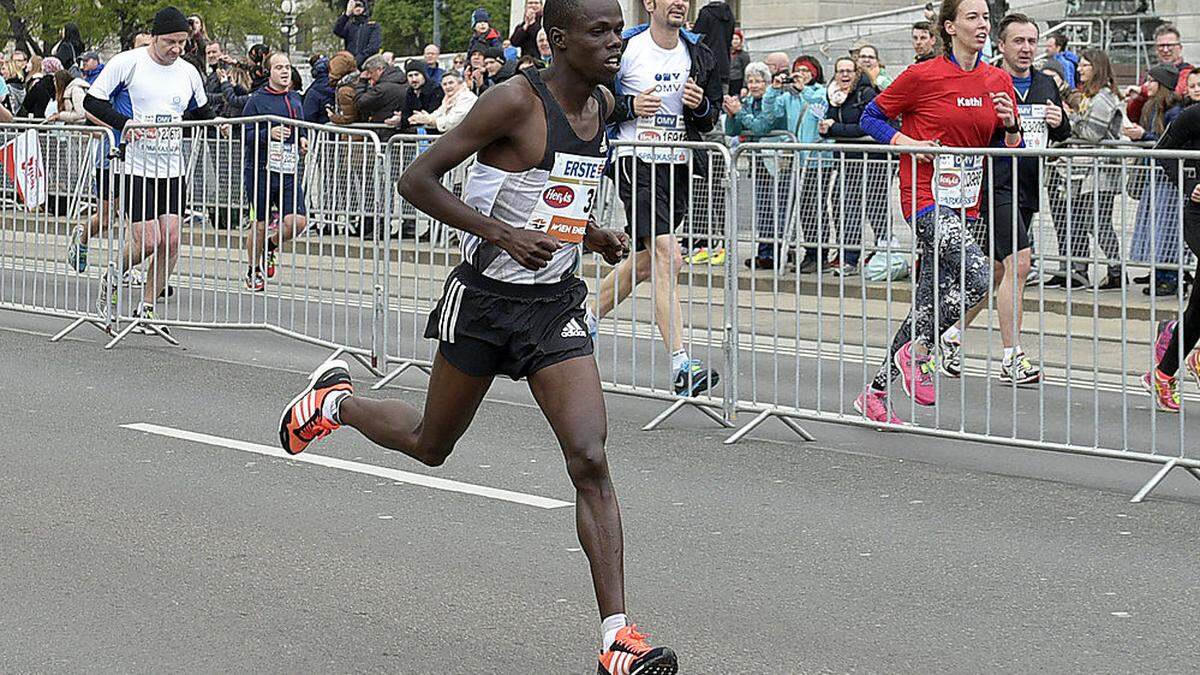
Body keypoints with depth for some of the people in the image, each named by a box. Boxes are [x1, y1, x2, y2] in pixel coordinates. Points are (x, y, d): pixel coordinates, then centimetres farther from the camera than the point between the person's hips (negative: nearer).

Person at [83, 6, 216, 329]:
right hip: (136, 166, -5)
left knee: (170, 241, -4)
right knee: (147, 241, -12)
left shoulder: (188, 72, 7)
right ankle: (112, 279, 19)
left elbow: (201, 113, 27)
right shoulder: (127, 63, -8)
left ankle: (146, 309, 11)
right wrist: (124, 123, -19)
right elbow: (92, 101, -6)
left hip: (173, 169, 5)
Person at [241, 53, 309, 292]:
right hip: (261, 170, -4)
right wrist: (268, 134, -22)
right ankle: (253, 270, 26)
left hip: (289, 171, 4)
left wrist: (302, 140, 5)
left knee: (297, 221, -10)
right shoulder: (257, 100, -4)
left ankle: (271, 246, 22)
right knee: (261, 225, 4)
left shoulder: (295, 99, 12)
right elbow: (246, 136, -7)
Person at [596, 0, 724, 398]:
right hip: (638, 163, -7)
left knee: (647, 261, 15)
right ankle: (681, 368, -23)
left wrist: (701, 105, -6)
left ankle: (587, 321, 37)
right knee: (667, 257, -19)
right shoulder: (625, 48, -6)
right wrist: (630, 106, -17)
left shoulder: (697, 53, 9)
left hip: (679, 167, 7)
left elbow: (711, 118, 17)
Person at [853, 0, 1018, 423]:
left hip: (964, 205, 6)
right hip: (926, 199, -6)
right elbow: (871, 117, 4)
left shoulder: (998, 82, 9)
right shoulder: (922, 76, -6)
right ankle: (919, 354, -3)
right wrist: (903, 140, -12)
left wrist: (1010, 125, -6)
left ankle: (878, 391, 19)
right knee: (978, 276, -24)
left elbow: (1011, 150, 14)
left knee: (929, 303, 7)